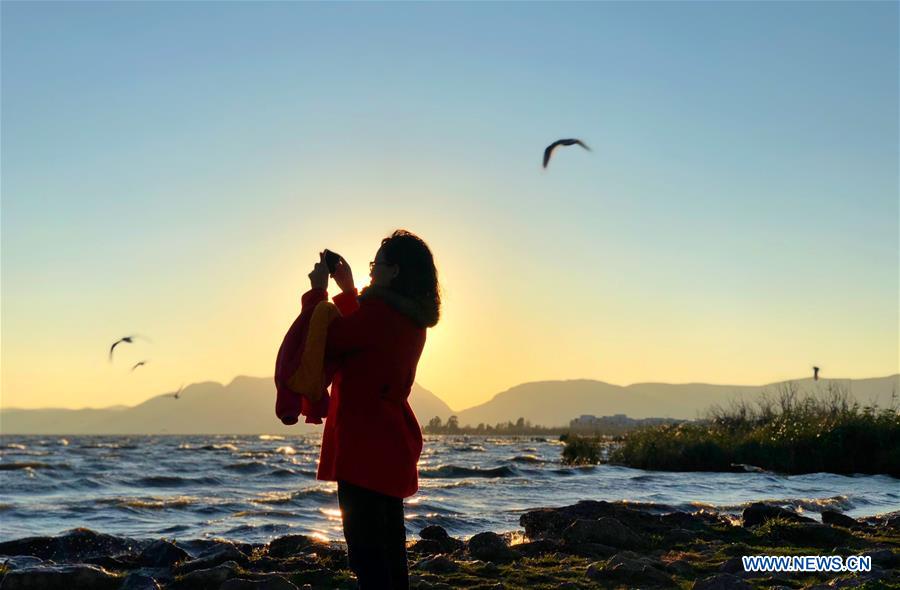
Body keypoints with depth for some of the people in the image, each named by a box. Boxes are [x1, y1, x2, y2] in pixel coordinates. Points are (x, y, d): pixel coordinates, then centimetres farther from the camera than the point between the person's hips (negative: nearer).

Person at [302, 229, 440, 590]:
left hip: (365, 444, -9)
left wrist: (317, 290, 0)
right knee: (389, 540, 17)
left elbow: (322, 342, -10)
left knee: (365, 544, -6)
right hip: (394, 444, 9)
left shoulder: (378, 312, -17)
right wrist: (347, 290, 25)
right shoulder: (413, 319, 11)